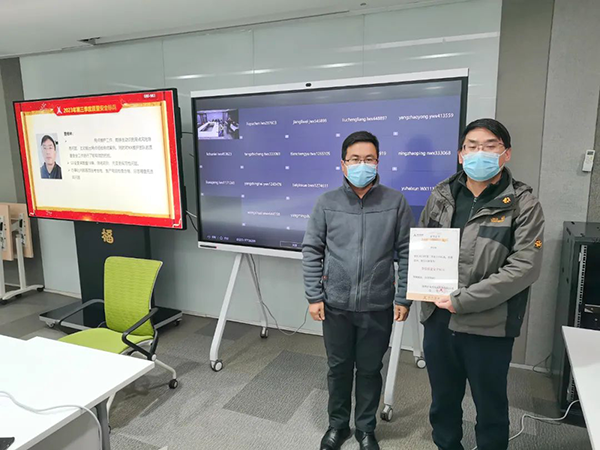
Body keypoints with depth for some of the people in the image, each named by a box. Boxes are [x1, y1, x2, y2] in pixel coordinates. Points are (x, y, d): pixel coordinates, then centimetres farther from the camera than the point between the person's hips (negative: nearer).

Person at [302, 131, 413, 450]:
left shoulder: (396, 202, -4)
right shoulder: (327, 203, -2)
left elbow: (407, 253, -1)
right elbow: (311, 251, 0)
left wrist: (404, 298, -3)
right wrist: (314, 296, -3)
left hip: (378, 306, 0)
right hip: (336, 305, 1)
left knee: (370, 369, 16)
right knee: (338, 367, 17)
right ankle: (337, 424, 40)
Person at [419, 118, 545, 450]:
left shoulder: (523, 204, -7)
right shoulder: (441, 195, 5)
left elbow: (524, 267, -15)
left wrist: (462, 300, -18)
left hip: (488, 326, -3)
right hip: (438, 320, 4)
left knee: (490, 406, 15)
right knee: (443, 399, 21)